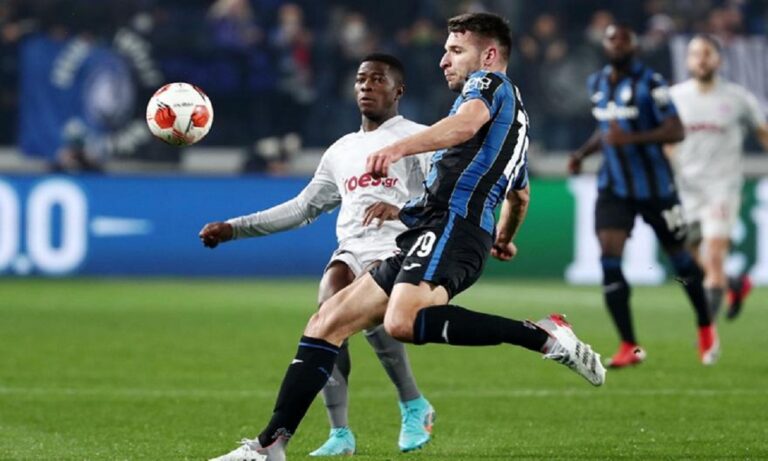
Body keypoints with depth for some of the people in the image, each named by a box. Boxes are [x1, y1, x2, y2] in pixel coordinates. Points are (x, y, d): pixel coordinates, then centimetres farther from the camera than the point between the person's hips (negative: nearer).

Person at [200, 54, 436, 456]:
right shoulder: (341, 151, 26)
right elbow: (302, 209, 31)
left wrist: (401, 209, -28)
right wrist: (234, 228, 26)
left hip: (398, 250, -5)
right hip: (351, 251, 5)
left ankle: (414, 407, -15)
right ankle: (340, 434, -23)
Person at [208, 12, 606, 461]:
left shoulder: (491, 83, 4)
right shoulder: (516, 116, 33)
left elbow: (468, 122, -21)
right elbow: (520, 194, 48)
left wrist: (400, 147, -36)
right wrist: (503, 237, 67)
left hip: (449, 224, -11)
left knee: (403, 321, -37)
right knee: (328, 321, 7)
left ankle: (544, 335, -29)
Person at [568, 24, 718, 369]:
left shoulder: (649, 83, -14)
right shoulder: (597, 83, 7)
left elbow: (676, 131, -20)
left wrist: (630, 138, -30)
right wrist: (583, 152, 6)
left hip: (654, 188, -4)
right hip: (614, 188, 5)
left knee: (679, 256, 9)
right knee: (609, 257, -12)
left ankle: (705, 329, 33)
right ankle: (629, 347, -8)